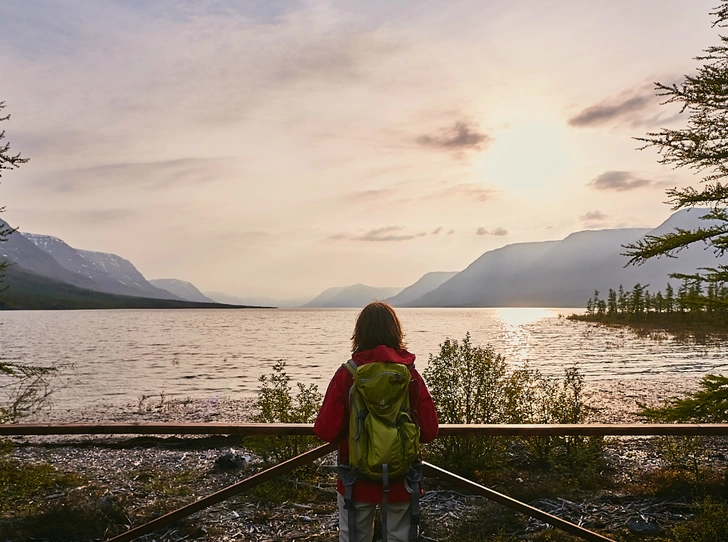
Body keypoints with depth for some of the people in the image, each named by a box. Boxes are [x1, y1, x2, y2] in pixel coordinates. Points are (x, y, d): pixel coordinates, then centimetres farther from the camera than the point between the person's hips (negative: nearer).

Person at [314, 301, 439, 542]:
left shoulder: (347, 374, -13)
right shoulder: (410, 374, -8)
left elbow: (325, 431, -13)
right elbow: (429, 431, -7)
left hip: (357, 479, -1)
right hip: (401, 480, 1)